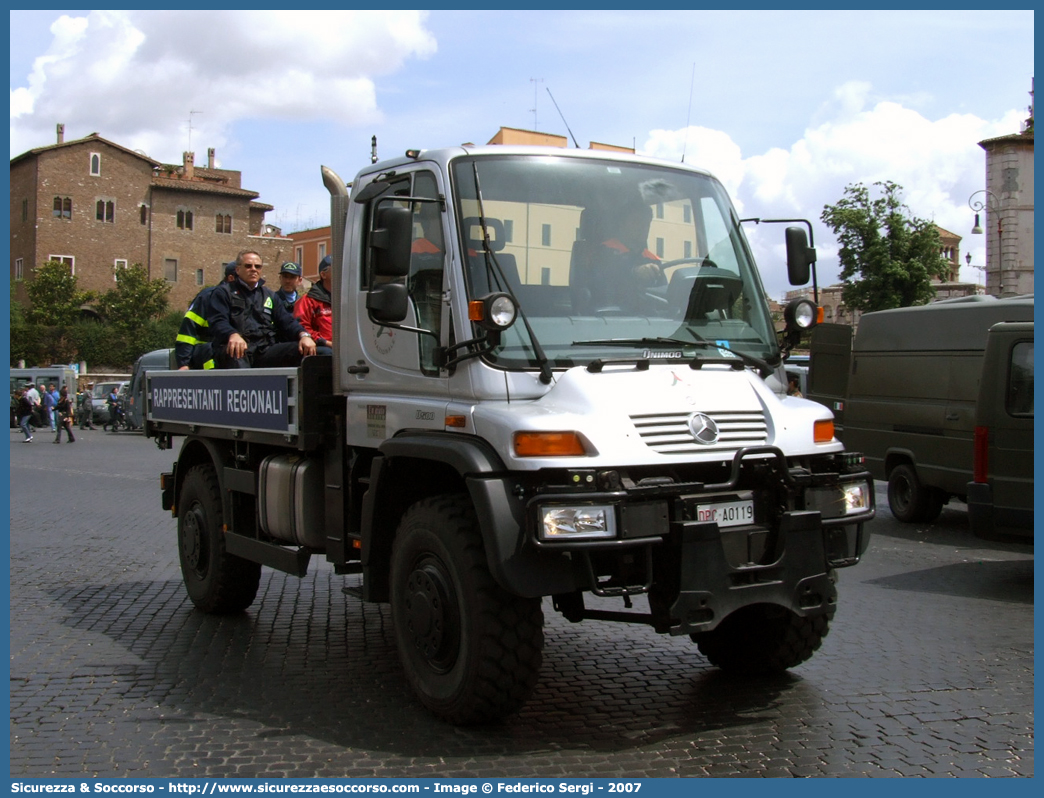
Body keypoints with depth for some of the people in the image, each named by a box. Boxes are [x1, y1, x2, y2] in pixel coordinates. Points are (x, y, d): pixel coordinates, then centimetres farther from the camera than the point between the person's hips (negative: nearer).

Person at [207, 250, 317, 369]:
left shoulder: (270, 295, 29)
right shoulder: (224, 292, 14)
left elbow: (287, 321, 18)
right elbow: (218, 321, -2)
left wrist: (304, 335, -7)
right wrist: (233, 335, -27)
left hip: (265, 350, 4)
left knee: (302, 350, -23)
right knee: (235, 353, -41)